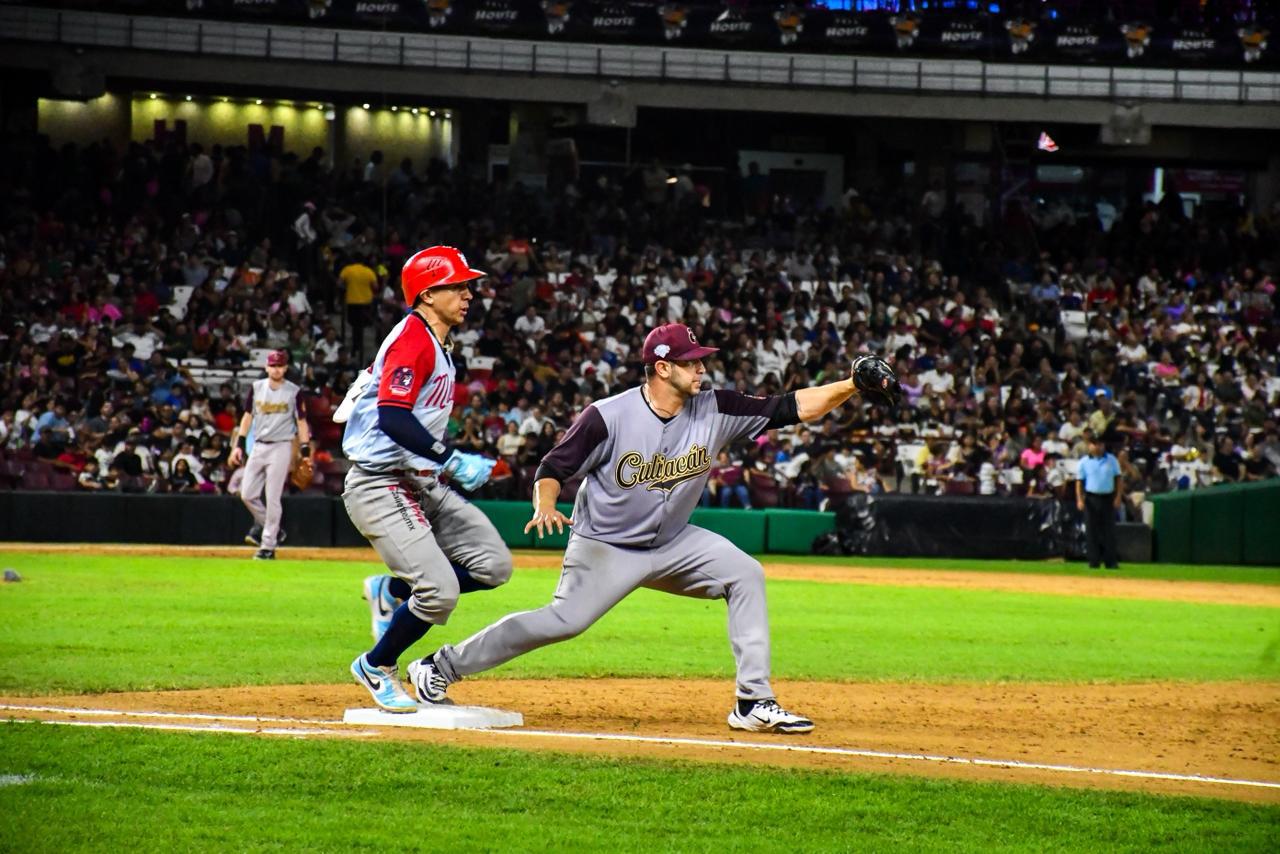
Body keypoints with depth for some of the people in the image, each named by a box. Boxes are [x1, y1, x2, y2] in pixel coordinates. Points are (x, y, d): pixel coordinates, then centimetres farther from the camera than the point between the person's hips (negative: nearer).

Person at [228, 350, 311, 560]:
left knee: (272, 498, -7)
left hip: (281, 447, -4)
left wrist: (305, 453, -7)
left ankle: (268, 545, -1)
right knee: (247, 494, 2)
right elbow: (248, 416, 11)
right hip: (258, 446, 5)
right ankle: (273, 530, 22)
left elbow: (302, 422, 0)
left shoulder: (293, 392, -3)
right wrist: (239, 445, 4)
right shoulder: (256, 388, 6)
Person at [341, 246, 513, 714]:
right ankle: (376, 667, 7)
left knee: (493, 564, 2)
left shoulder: (439, 345, 15)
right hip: (381, 486, -10)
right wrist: (452, 460, -26)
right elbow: (393, 417, -27)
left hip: (421, 483, 10)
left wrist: (462, 462, 12)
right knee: (440, 590, -17)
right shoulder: (412, 340, -16)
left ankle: (392, 590, 18)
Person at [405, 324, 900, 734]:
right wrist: (545, 506, -35)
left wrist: (851, 385, -22)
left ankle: (754, 703, -10)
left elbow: (792, 408, -10)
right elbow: (554, 467, -14)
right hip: (604, 547, -5)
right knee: (564, 621, -13)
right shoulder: (608, 418, -21)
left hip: (673, 544, 5)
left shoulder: (714, 411, -9)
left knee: (745, 574, -11)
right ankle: (441, 667, 3)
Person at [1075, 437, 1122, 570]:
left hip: (1108, 498, 0)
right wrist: (1079, 500, -8)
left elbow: (1118, 479, 6)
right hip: (1091, 498, 0)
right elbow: (1079, 481, 3)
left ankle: (1111, 561, 0)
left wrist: (1118, 497, -4)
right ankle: (1093, 561, 4)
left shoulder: (1112, 460, 6)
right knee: (1092, 531, 0)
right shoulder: (1084, 462, 4)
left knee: (1109, 530, -1)